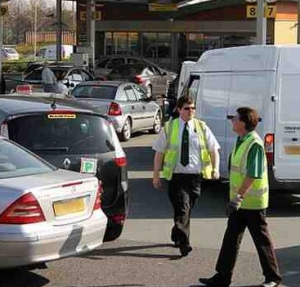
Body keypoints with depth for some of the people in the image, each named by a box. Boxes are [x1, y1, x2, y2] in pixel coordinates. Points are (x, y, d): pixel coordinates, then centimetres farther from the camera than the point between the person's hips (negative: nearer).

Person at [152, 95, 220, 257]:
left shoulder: (202, 127, 7)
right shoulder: (169, 128, 4)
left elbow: (214, 149, 7)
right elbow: (159, 152, 5)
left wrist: (215, 168, -8)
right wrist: (156, 175, 2)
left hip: (195, 176, 3)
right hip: (176, 175, -3)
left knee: (186, 209, 12)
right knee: (182, 209, -14)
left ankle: (176, 236, 34)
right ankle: (183, 243, -15)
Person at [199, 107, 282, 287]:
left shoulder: (255, 144, -19)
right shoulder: (241, 141, 11)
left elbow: (253, 175, -24)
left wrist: (238, 198, -28)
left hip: (252, 203, -9)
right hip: (239, 202, 9)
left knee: (262, 240, 4)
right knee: (231, 239, 8)